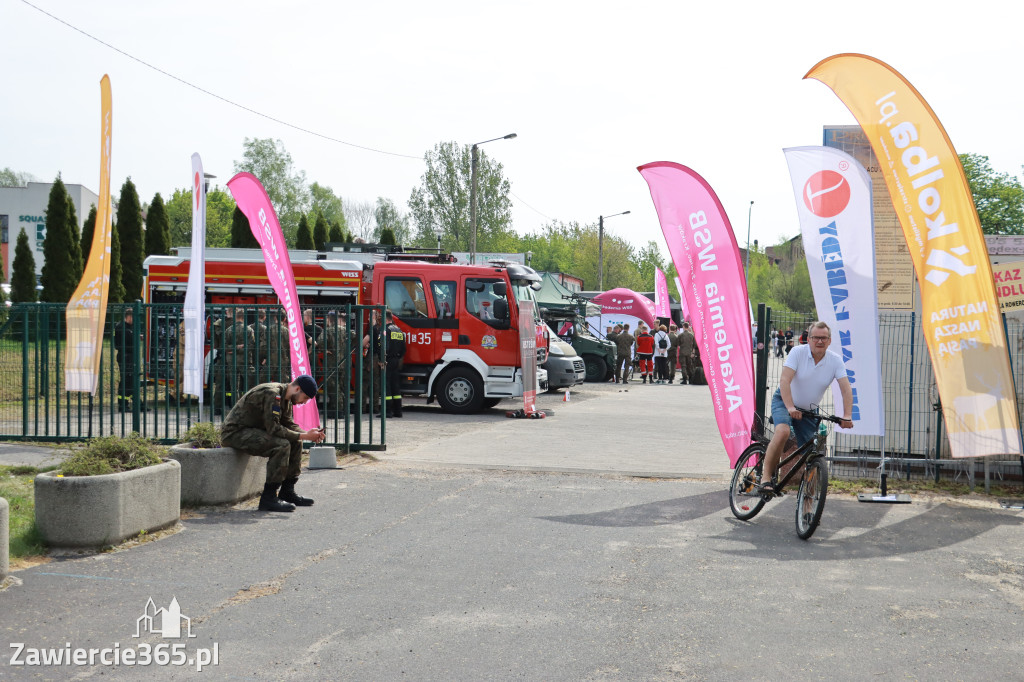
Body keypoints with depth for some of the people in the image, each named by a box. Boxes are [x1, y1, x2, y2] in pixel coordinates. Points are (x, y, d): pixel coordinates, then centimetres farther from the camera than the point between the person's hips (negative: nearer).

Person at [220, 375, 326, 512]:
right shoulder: (272, 394, -23)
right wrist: (303, 436, -26)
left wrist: (308, 433, -8)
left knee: (295, 442, 3)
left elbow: (289, 424, 9)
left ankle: (287, 492, 6)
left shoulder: (286, 398, 8)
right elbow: (273, 428, -28)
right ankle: (268, 498, -23)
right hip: (235, 432, -10)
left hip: (253, 431, 10)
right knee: (281, 445, -27)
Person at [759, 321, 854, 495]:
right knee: (783, 431, -33)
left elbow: (846, 389, -17)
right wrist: (790, 408, -41)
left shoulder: (835, 361, -10)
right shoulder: (798, 352, -18)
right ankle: (766, 476, -25)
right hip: (784, 401, -4)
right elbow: (784, 381, -27)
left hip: (809, 410, 4)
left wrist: (846, 417, -31)